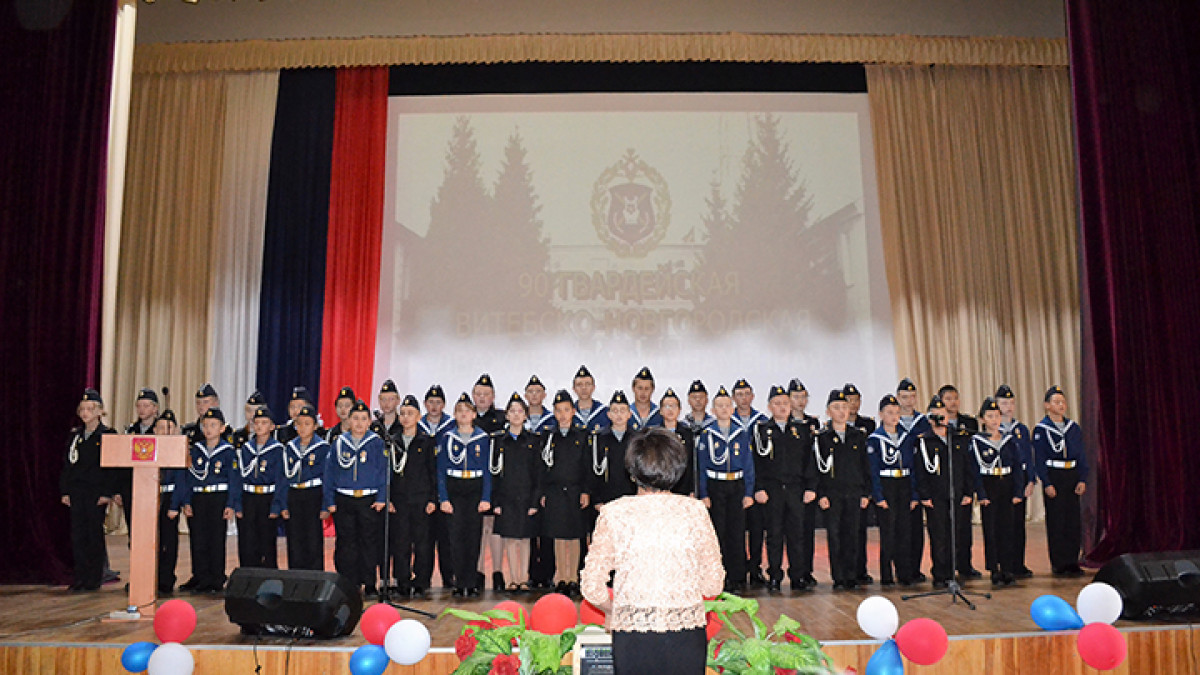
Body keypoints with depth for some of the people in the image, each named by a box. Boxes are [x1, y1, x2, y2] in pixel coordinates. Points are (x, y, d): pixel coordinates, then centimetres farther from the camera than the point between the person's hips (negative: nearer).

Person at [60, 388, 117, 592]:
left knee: (95, 534, 0)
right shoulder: (75, 435, 12)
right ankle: (79, 578, 13)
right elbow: (67, 464, 13)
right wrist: (64, 491, 6)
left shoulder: (108, 435, -3)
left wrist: (107, 493, -11)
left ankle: (94, 580, 8)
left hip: (97, 492, -4)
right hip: (76, 492, 4)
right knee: (77, 535, 5)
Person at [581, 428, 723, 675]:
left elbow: (592, 588, -3)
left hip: (631, 636, 0)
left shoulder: (614, 513, -4)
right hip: (686, 635, 1)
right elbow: (713, 585, 1)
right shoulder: (695, 511, -2)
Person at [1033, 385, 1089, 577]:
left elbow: (1081, 456, 12)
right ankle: (1059, 565, 5)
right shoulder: (1041, 429, -4)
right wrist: (1047, 484, -13)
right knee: (1056, 522, -1)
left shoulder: (1074, 428, 10)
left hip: (1072, 477, 5)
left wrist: (1082, 480, 1)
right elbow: (1039, 460, -7)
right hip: (1053, 478, -5)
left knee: (1073, 520, 6)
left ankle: (1072, 562, 14)